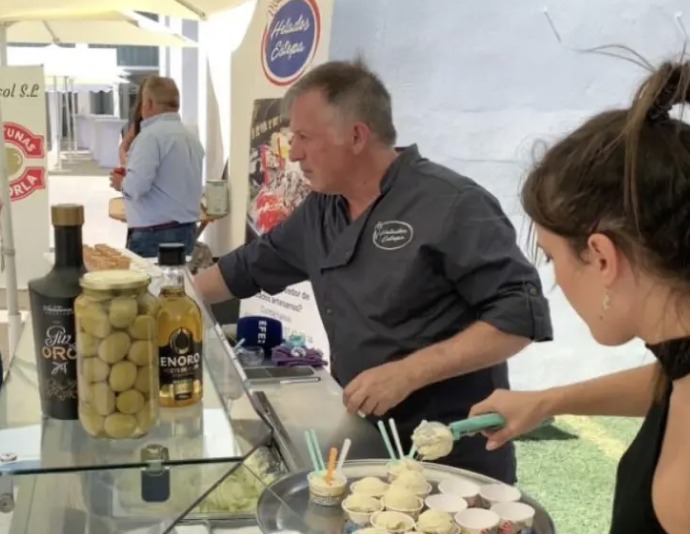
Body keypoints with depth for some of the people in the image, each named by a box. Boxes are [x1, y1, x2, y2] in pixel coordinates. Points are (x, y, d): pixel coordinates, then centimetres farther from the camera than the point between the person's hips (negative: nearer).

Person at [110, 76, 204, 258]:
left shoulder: (151, 135, -13)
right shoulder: (191, 137, 13)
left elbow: (137, 186, -22)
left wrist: (121, 183, -1)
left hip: (154, 234, -8)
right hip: (186, 230, 8)